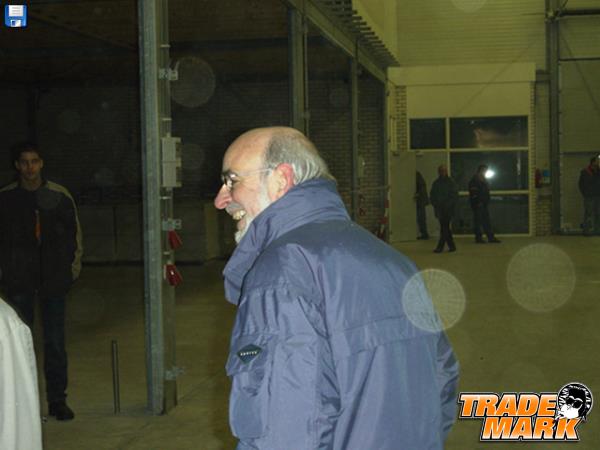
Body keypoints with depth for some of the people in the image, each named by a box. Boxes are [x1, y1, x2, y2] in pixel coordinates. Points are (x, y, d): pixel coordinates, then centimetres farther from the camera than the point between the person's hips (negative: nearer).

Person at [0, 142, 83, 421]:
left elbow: (74, 233, 8)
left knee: (55, 342, 4)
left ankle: (57, 400, 13)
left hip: (53, 278, 0)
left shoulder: (59, 196, 2)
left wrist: (73, 267, 3)